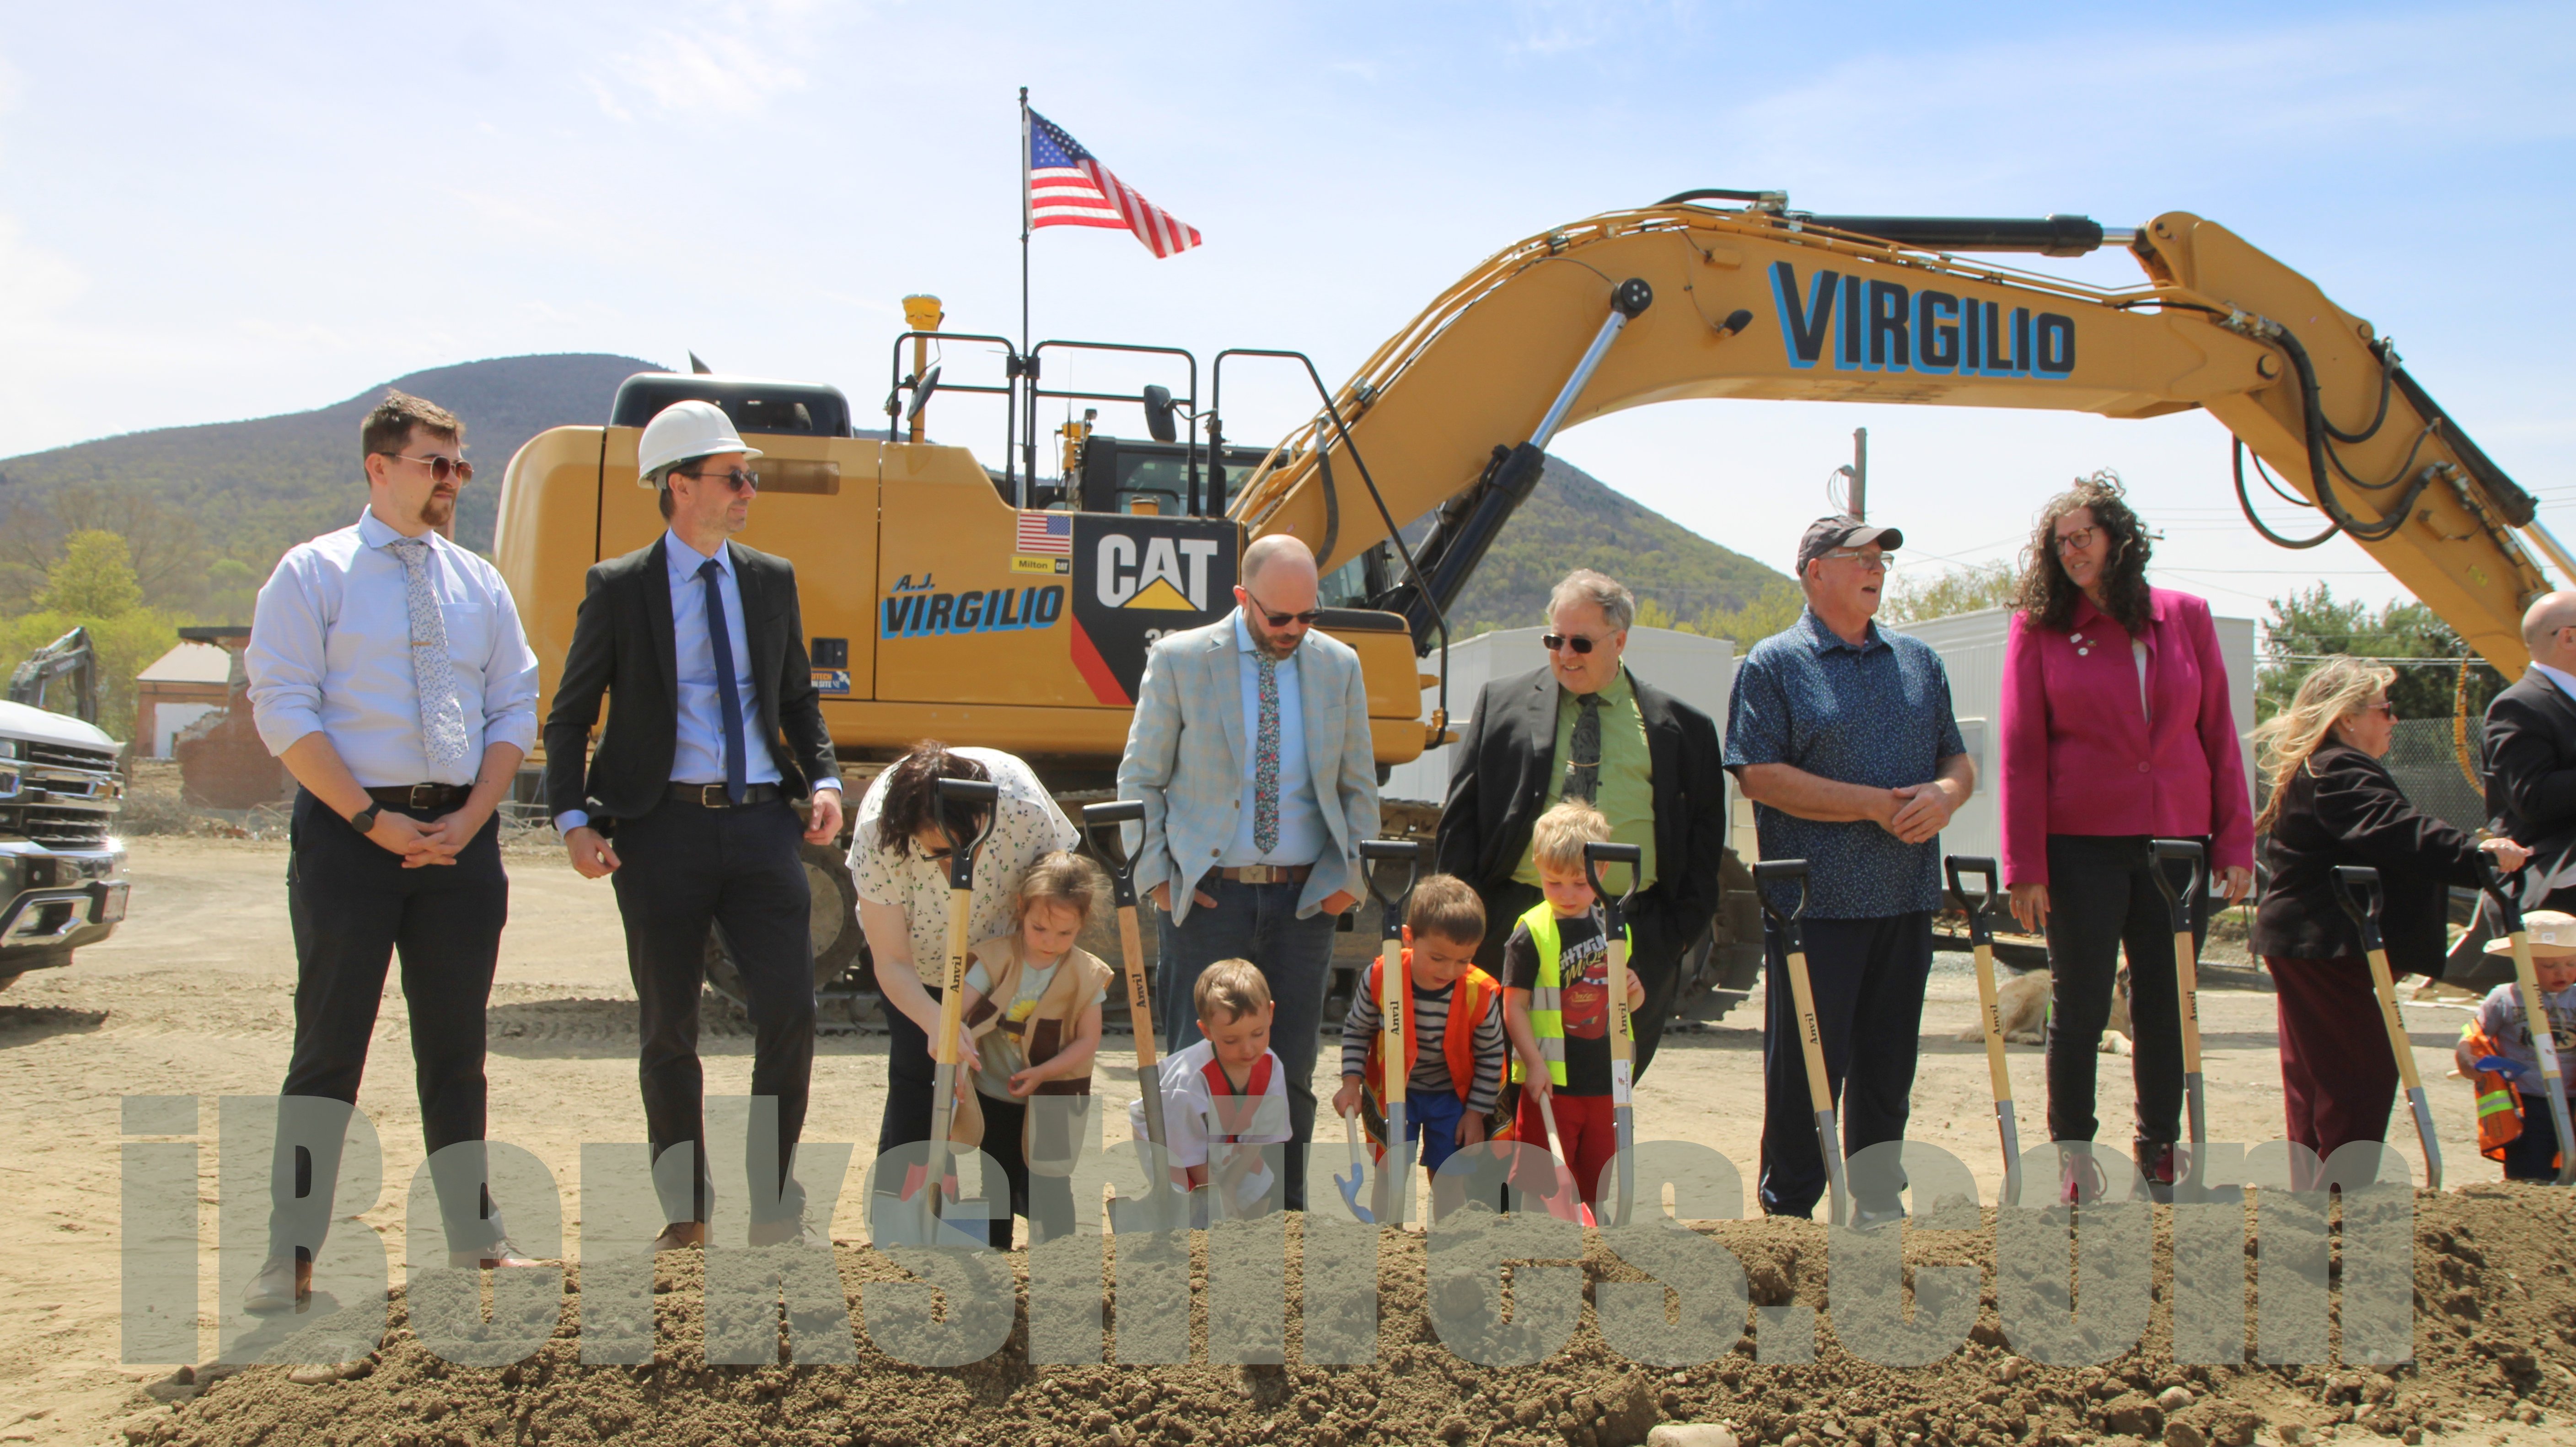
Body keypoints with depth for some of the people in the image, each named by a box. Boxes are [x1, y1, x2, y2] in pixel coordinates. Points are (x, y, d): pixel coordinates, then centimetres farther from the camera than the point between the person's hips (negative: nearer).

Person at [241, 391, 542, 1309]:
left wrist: (469, 819, -4)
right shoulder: (314, 573, 0)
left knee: (456, 1045, 11)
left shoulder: (479, 584, 12)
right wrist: (373, 820, -14)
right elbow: (283, 711, -8)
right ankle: (290, 1259, 7)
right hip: (348, 830, -4)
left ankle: (473, 1235, 21)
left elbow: (515, 709, 10)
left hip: (461, 836, 4)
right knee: (330, 1046, -2)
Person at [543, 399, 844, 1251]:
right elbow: (570, 716, 3)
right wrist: (573, 820, -10)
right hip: (663, 826, -2)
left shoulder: (772, 580, 11)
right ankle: (686, 1214, 22)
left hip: (761, 822, 3)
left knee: (790, 1013, -3)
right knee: (668, 1031, 7)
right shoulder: (619, 589, 1)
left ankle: (775, 1205, 13)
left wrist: (823, 780, 1)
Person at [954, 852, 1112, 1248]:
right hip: (991, 1100, 1)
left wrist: (1043, 1072, -21)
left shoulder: (1087, 975, -8)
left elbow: (1087, 1041, -8)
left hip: (1048, 1108, -1)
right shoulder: (995, 959, -10)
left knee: (1048, 1188, 1)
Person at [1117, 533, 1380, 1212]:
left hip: (1304, 898, 3)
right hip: (1210, 896, -2)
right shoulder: (1179, 660, -2)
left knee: (1291, 1073, 7)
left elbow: (1359, 787, 15)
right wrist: (1157, 876, -5)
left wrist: (1350, 876, 5)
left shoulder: (1339, 665, 6)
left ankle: (1286, 1208, 18)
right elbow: (1139, 780, 3)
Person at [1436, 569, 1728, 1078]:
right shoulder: (1503, 703, 10)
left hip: (1635, 930, 0)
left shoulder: (1681, 726, 9)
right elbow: (1461, 815, 10)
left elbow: (1705, 830, 10)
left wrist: (1685, 922, 1)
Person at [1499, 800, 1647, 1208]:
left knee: (1600, 1182, 13)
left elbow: (1631, 1005, 18)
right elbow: (1514, 1005, -11)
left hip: (1606, 1078, 5)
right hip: (1552, 1080, -5)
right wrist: (1534, 1063, -19)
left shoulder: (1616, 928, 8)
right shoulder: (1531, 933, -9)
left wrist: (1634, 991, -5)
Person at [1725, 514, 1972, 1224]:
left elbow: (1959, 759, 17)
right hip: (1817, 901, -5)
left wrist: (1946, 793, -8)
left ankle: (1877, 1199, 27)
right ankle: (1790, 1214, 13)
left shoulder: (1919, 661, 16)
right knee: (1805, 1066, 1)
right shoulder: (1774, 664, -2)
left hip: (1906, 899, 5)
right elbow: (1759, 774, -12)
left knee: (1889, 1060, 13)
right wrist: (1875, 805, -15)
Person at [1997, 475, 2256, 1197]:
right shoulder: (2039, 626, 0)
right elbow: (2020, 752, -3)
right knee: (2079, 1007, 4)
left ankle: (2160, 1152, 24)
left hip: (2178, 840, 3)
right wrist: (2024, 867, -8)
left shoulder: (2185, 617, 7)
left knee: (2168, 1007, 10)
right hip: (2083, 845, -2)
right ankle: (2073, 1155, 18)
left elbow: (2218, 734, 8)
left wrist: (2235, 841, 3)